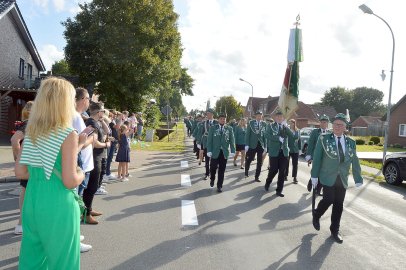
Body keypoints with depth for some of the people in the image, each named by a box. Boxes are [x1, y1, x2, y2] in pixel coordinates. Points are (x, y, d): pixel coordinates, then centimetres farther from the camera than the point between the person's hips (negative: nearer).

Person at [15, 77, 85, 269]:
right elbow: (70, 181, -20)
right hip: (58, 206, -7)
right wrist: (81, 174, 0)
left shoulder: (31, 132, 4)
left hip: (32, 202, 7)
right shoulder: (68, 135, -16)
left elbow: (20, 172, 8)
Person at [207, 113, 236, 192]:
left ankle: (219, 186, 19)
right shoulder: (213, 128, 2)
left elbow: (232, 140, 2)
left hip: (224, 152, 1)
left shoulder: (229, 128, 4)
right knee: (213, 168, 2)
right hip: (215, 152, -1)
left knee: (222, 170, 6)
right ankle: (212, 180, 33)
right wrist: (209, 151, -8)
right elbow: (209, 140, -1)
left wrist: (233, 151, -5)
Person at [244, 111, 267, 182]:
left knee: (259, 162, 4)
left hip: (261, 145, 2)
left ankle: (257, 177, 14)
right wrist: (247, 145, -9)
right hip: (252, 145, -2)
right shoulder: (251, 123, -1)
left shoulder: (264, 124, 5)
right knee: (249, 159, 6)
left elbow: (265, 135, 6)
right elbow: (247, 134, -3)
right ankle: (246, 171, 34)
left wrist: (265, 146, 3)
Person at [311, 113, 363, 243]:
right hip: (328, 177, -3)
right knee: (328, 200, -10)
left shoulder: (351, 142, 5)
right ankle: (316, 215, 21)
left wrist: (358, 179, 7)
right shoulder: (323, 138, -3)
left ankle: (335, 230, 21)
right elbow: (317, 158, -4)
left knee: (338, 205, 6)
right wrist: (314, 175, -6)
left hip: (342, 179, 3)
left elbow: (355, 162, 8)